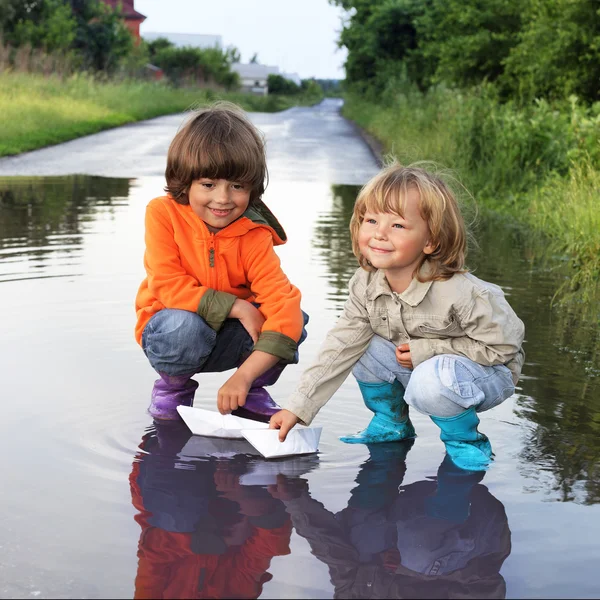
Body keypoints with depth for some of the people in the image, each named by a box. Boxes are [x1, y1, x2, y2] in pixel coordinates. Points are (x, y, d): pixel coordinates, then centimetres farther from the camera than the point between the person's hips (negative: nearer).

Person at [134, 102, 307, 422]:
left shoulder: (253, 236, -17)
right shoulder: (162, 213, -17)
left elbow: (283, 302, -29)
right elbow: (169, 286, -23)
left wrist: (244, 376, -40)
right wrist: (237, 307, -28)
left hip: (230, 337, 2)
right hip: (173, 334, -2)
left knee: (293, 317, -23)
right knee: (185, 325, -37)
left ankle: (252, 392, 5)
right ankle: (173, 386, -2)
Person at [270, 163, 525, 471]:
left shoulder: (459, 292, -32)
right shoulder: (365, 286, -13)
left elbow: (504, 346, -22)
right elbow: (339, 350, -10)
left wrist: (427, 350, -25)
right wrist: (297, 408, -15)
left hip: (489, 372, -6)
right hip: (417, 366, 6)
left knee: (430, 383, -36)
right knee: (361, 345, -13)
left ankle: (466, 440, -5)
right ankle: (392, 423, 10)